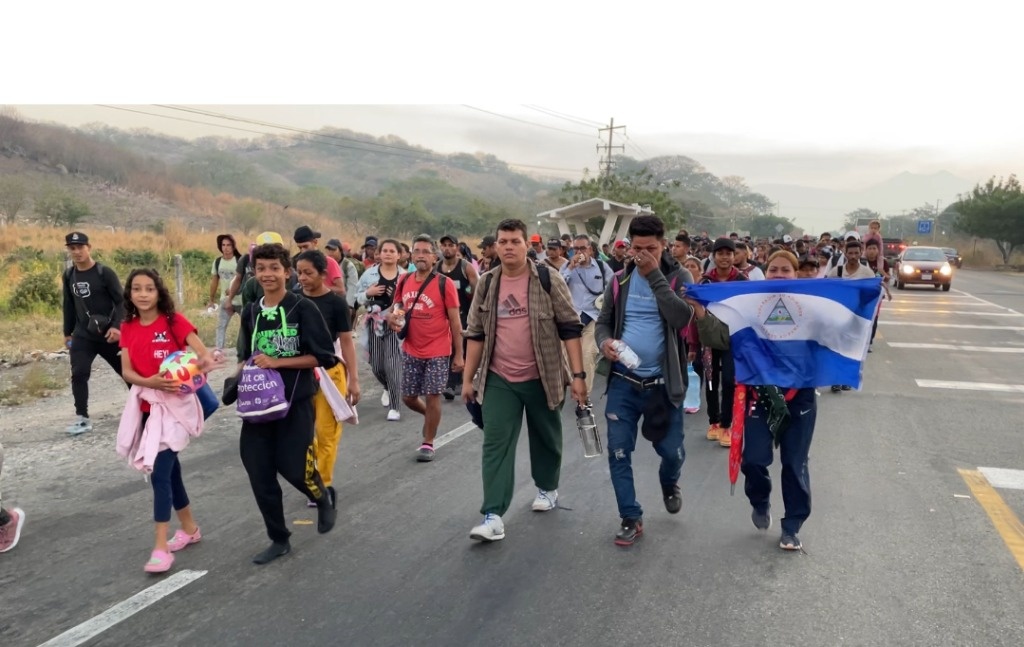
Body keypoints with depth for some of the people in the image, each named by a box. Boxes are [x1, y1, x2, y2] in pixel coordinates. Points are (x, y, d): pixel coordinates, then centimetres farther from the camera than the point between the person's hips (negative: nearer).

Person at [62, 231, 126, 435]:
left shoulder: (104, 272, -11)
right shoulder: (69, 275, 4)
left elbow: (121, 301, -12)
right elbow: (69, 305, 14)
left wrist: (116, 326, -23)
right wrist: (68, 332, 17)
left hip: (108, 333, -3)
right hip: (83, 335, 4)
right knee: (78, 374, -9)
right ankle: (83, 418, 0)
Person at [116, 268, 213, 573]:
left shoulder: (174, 320, -8)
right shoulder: (127, 328, 6)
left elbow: (202, 353, -14)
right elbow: (126, 371, 0)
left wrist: (206, 362, -38)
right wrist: (149, 381, -20)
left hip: (174, 403, -5)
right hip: (145, 405, 6)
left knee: (160, 472, -12)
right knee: (169, 469, 17)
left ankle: (161, 547, -7)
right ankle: (189, 528, 34)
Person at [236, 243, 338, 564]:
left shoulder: (303, 308, -9)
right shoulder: (250, 312, 8)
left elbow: (323, 356, -12)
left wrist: (277, 362, -18)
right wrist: (244, 367, -3)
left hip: (295, 401, -5)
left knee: (294, 467, -5)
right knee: (259, 472, 4)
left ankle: (324, 501, 30)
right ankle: (279, 539, 22)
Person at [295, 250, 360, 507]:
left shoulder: (336, 303, -8)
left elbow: (346, 342, -5)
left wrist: (354, 379, -7)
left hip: (329, 371, -3)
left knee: (327, 431, 2)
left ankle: (324, 484, 14)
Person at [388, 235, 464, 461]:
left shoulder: (444, 283, -11)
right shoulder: (404, 281, 3)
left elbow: (455, 321, -8)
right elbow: (396, 308, 18)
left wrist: (458, 354, -8)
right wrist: (392, 318, -7)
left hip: (438, 352, -5)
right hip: (411, 351, 5)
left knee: (432, 396, 1)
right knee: (408, 397, 11)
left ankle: (428, 443, 18)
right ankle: (431, 416, 41)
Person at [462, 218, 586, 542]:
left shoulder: (548, 280, -8)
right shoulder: (487, 284, 2)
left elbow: (570, 329, -7)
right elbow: (476, 334, 8)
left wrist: (578, 374, -11)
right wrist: (468, 378, 6)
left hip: (542, 378, -2)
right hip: (499, 380, 2)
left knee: (546, 439, 16)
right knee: (496, 444, -5)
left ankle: (547, 488, 41)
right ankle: (493, 516, -5)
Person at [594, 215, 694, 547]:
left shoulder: (678, 277, -5)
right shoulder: (620, 280, 4)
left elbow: (682, 318, -22)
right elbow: (603, 321, 9)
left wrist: (655, 276, -23)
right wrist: (605, 341, -14)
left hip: (663, 382, -2)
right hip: (623, 382, 2)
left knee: (672, 451, 9)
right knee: (618, 453, 2)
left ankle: (669, 483, 45)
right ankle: (630, 518, 18)